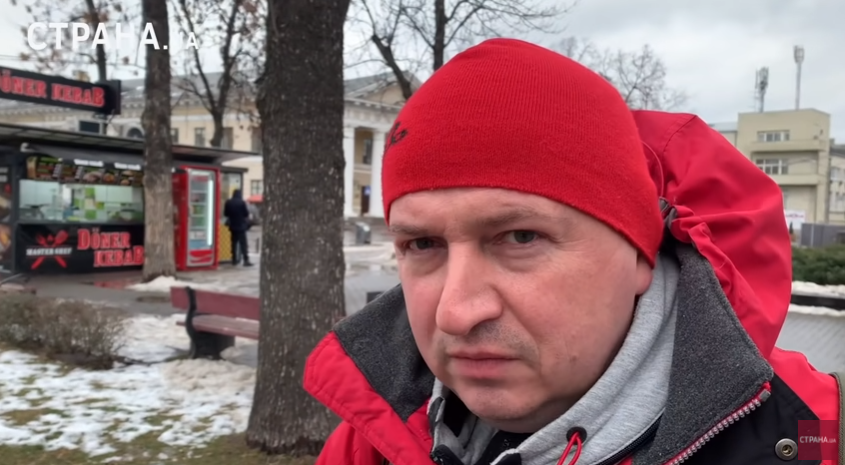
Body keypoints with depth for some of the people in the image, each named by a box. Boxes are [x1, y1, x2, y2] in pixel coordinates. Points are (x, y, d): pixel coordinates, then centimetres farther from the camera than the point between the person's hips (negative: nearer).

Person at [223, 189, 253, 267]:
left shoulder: (228, 203, -1)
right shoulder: (242, 202, -13)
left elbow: (225, 214, 6)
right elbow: (246, 213, -9)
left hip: (232, 226, 4)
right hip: (241, 226, -4)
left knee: (234, 243, 12)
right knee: (243, 243, -3)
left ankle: (234, 260, 14)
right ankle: (246, 260, -7)